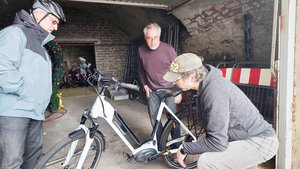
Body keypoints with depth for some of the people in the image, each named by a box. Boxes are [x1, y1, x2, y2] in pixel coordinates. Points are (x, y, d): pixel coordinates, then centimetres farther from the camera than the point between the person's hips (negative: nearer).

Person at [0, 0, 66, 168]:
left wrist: (42, 98, 15)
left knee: (34, 155, 14)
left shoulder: (39, 43, 23)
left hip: (35, 111, 9)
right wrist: (27, 92, -15)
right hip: (14, 111, -9)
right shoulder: (16, 32, -6)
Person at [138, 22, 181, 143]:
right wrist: (144, 85, 6)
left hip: (168, 90, -3)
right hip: (152, 91, 4)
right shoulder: (141, 50, -4)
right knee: (153, 117, 8)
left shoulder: (168, 49, -15)